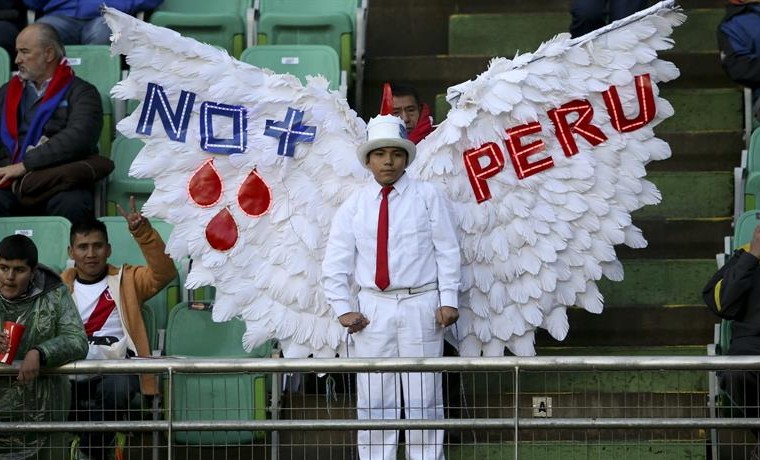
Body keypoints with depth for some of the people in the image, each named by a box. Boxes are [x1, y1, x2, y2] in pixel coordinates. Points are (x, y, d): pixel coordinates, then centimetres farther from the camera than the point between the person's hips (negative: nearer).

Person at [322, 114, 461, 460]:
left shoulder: (428, 197, 3)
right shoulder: (353, 206, 8)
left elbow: (447, 251, 0)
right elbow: (335, 263, 8)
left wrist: (448, 301, -8)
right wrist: (343, 310, -1)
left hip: (420, 307, -2)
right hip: (373, 309, 2)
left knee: (423, 398, 1)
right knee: (374, 400, 3)